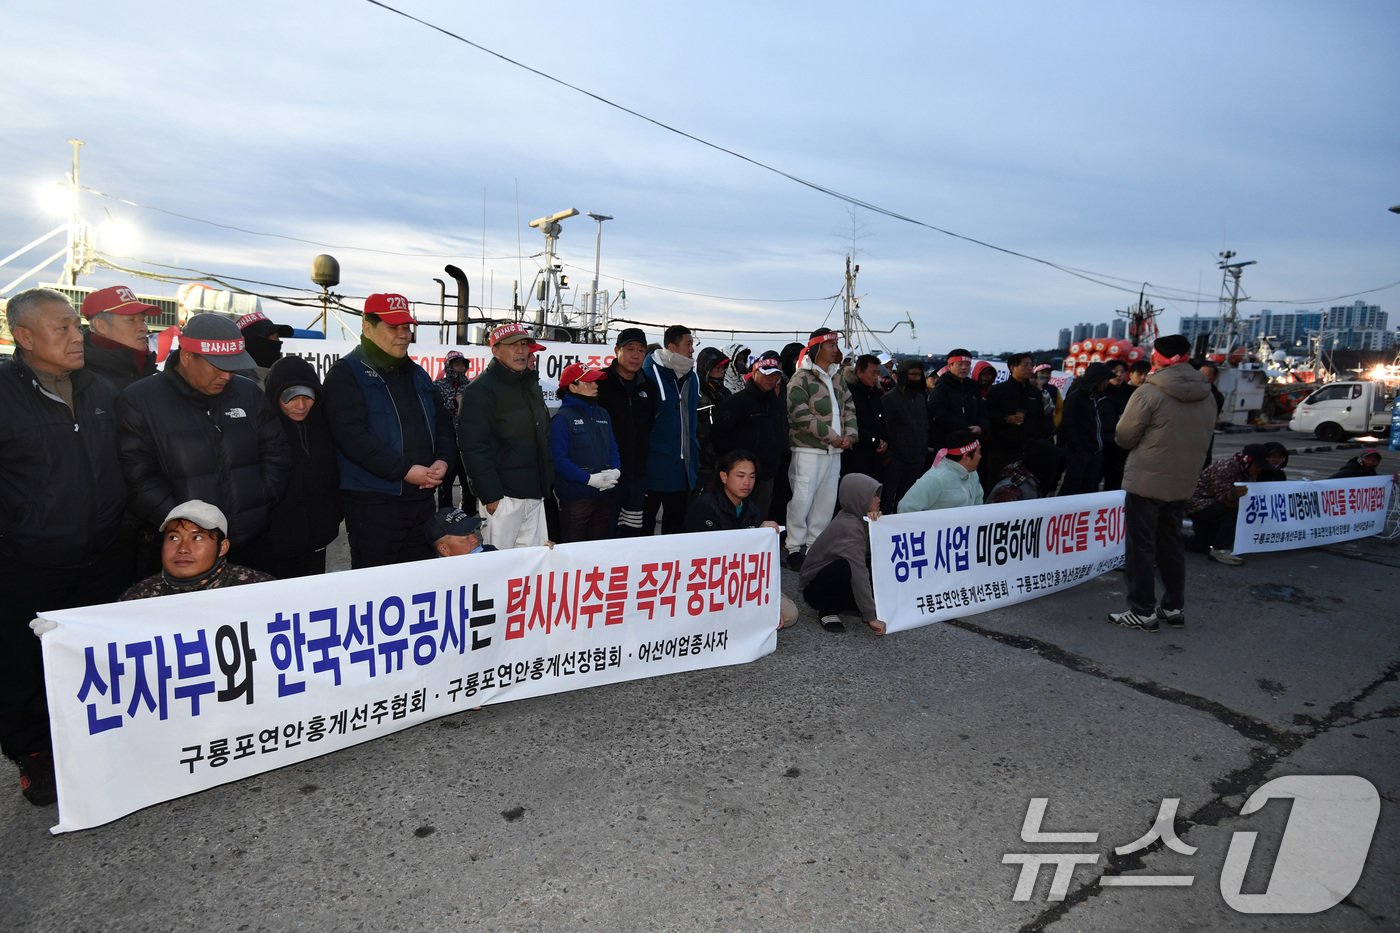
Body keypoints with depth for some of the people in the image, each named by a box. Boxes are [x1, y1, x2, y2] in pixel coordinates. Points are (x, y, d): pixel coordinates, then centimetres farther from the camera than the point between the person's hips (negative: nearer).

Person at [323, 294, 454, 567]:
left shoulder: (417, 374, 16)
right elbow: (352, 435, -18)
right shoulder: (347, 373, -6)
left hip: (422, 497, 6)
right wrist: (405, 470, -20)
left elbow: (443, 423, 17)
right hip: (372, 503, -6)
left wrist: (442, 461, -3)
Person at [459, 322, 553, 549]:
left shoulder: (532, 386, 17)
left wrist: (548, 479, 17)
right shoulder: (481, 389, -8)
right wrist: (490, 495, -19)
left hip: (535, 494, 8)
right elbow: (473, 447, -15)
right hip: (501, 496, -8)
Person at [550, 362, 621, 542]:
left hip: (605, 495, 6)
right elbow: (558, 459, -16)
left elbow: (613, 446, 15)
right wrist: (590, 479, -19)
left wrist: (616, 470, -5)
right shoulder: (563, 418, -9)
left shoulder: (602, 414, 13)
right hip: (575, 497, -6)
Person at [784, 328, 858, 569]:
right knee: (802, 499, -8)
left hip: (835, 450, 7)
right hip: (809, 449, -7)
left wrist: (849, 434, -2)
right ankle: (794, 548, 5)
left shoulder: (837, 378, 16)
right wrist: (831, 435, -14)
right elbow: (800, 415, -16)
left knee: (827, 500, 10)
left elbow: (849, 407, 17)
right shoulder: (801, 378, -8)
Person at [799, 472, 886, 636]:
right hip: (815, 588, -8)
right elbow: (858, 572, -34)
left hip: (837, 580, 8)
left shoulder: (856, 516, -3)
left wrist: (874, 525, -24)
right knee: (847, 567, -36)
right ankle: (828, 611, -12)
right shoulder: (848, 526, -28)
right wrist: (870, 617, -37)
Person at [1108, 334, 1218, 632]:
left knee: (1141, 546, 1)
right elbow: (1203, 441, 13)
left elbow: (1124, 437, -9)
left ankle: (1143, 612, 5)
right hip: (1183, 482, 6)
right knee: (1171, 544, 17)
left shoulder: (1149, 392, -16)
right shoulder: (1207, 397, 6)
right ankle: (1174, 607, 24)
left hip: (1146, 481, -6)